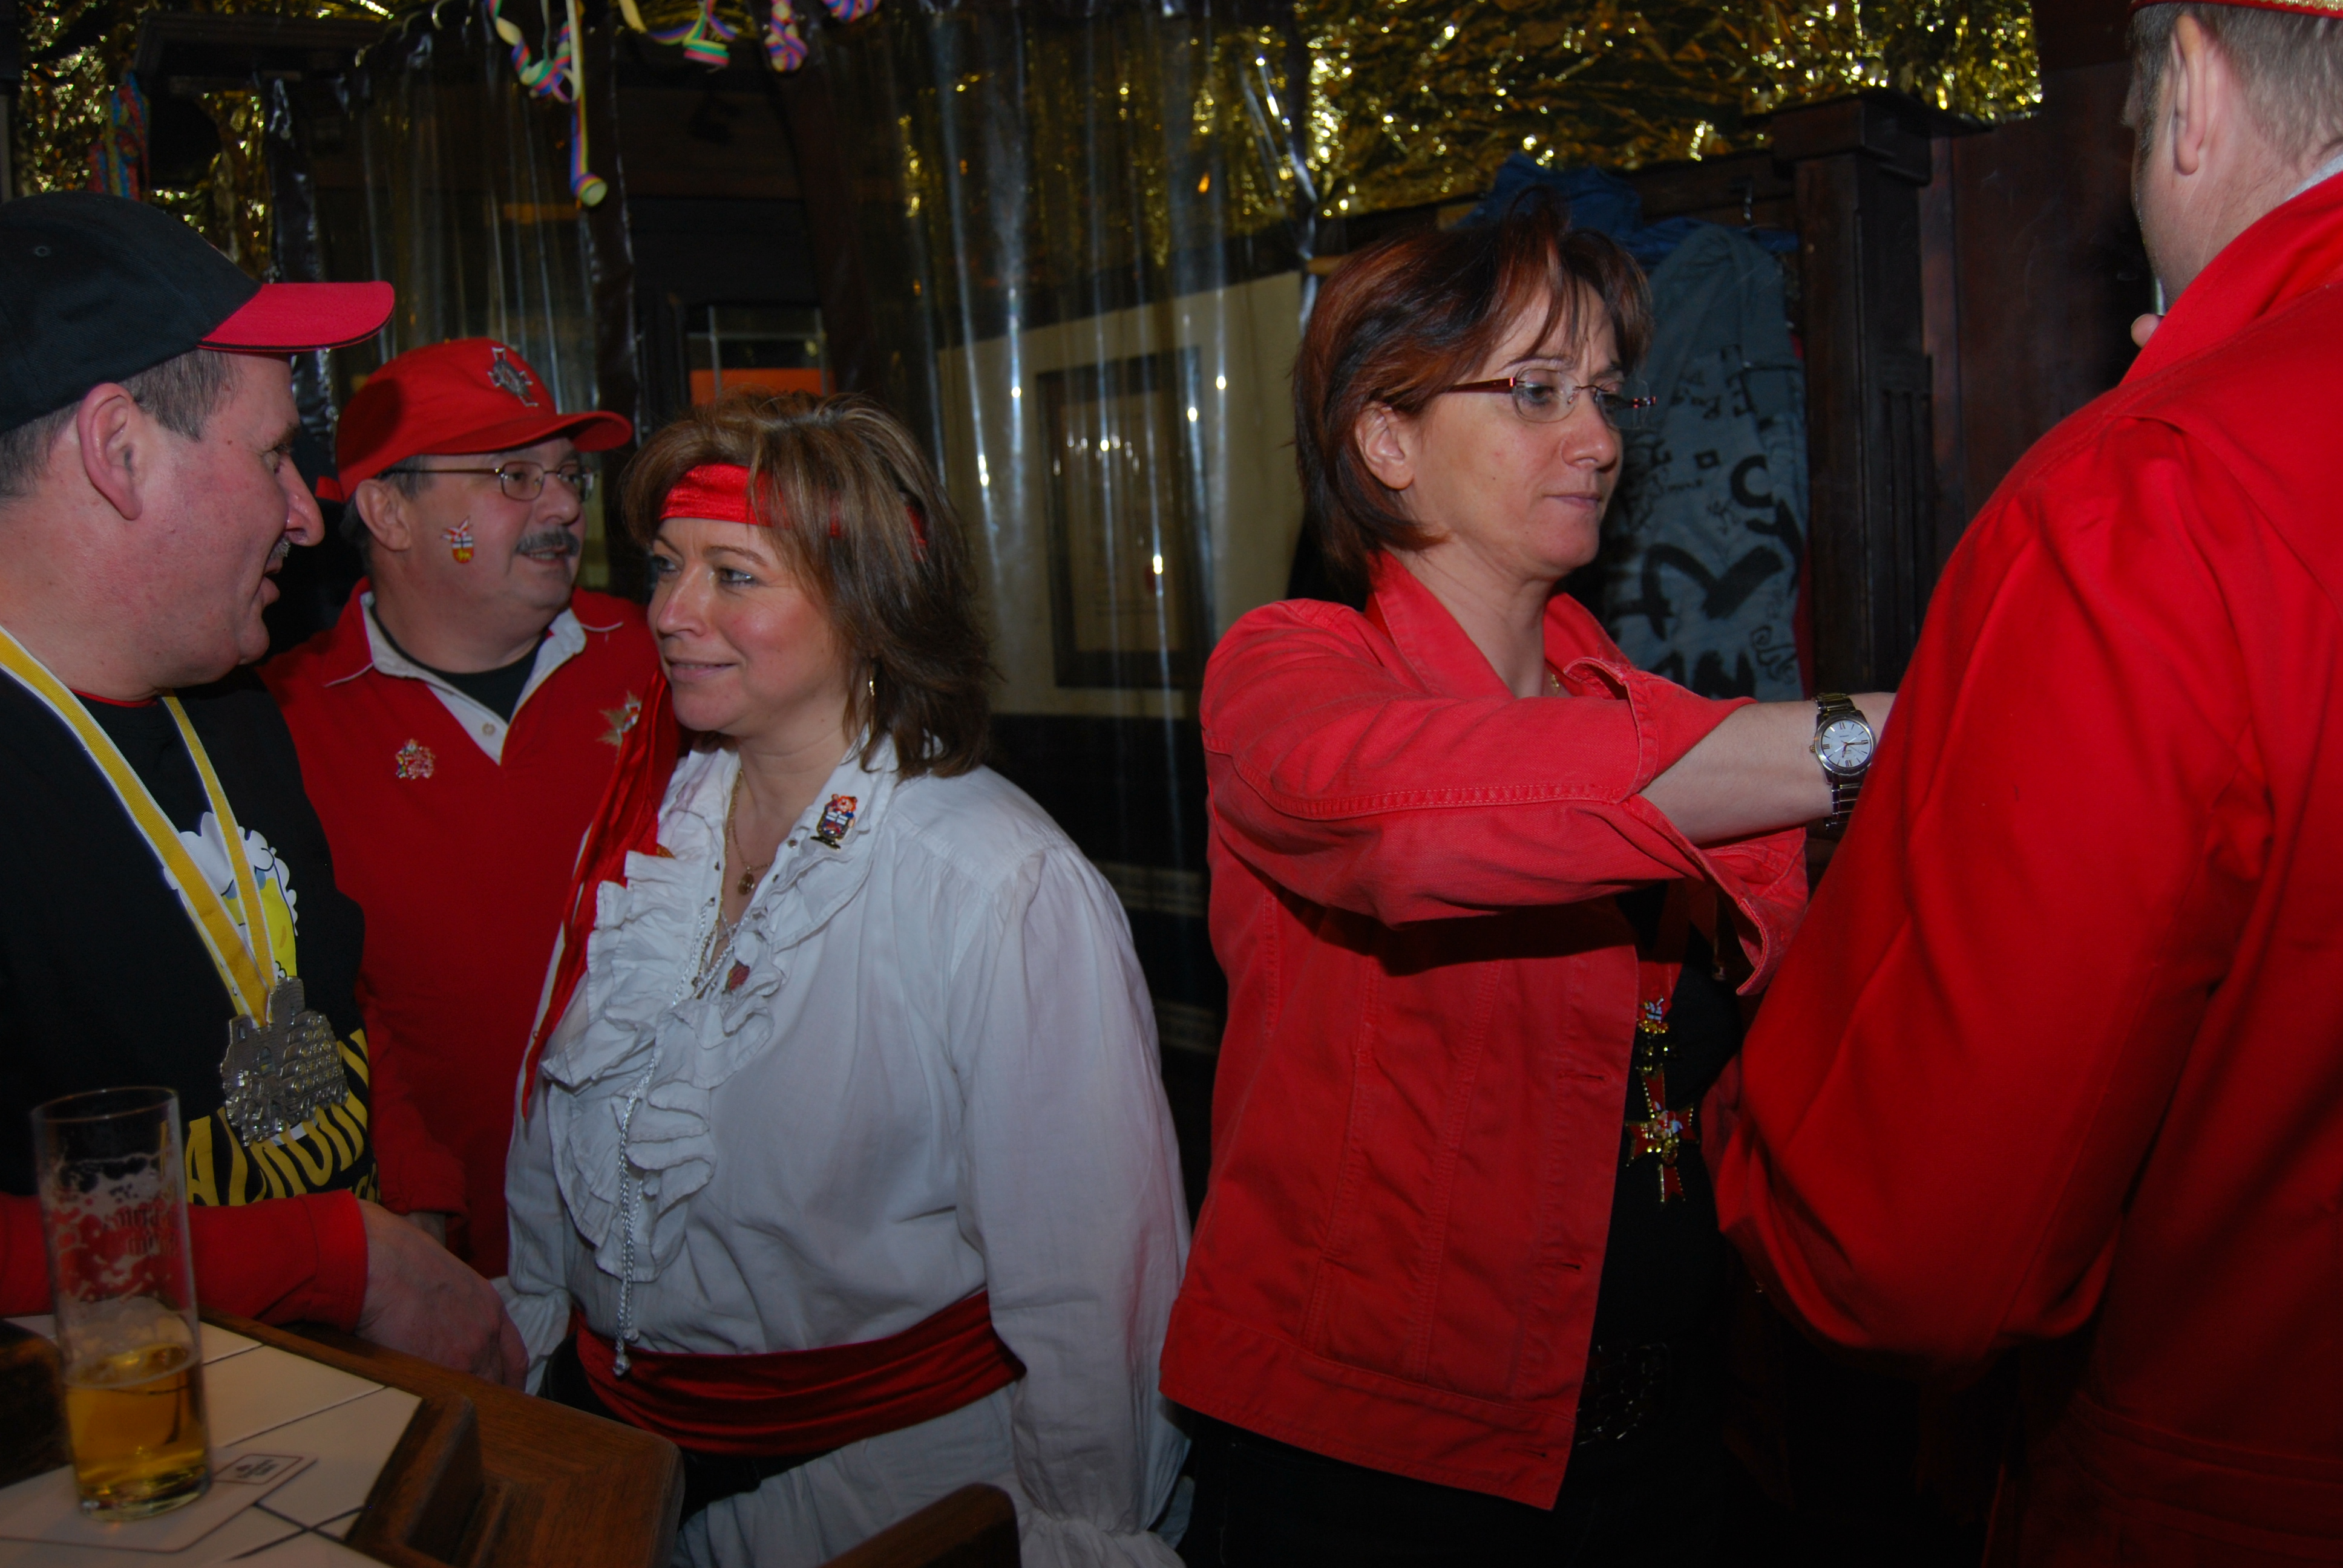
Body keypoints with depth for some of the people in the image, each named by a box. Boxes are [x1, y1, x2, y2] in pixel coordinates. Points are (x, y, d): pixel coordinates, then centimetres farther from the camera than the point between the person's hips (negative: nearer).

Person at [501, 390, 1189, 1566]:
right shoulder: (645, 819, -3)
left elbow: (1083, 1291, -19)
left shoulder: (1007, 893, -23)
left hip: (884, 1470, -5)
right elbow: (553, 1138, 9)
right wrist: (532, 1349, 14)